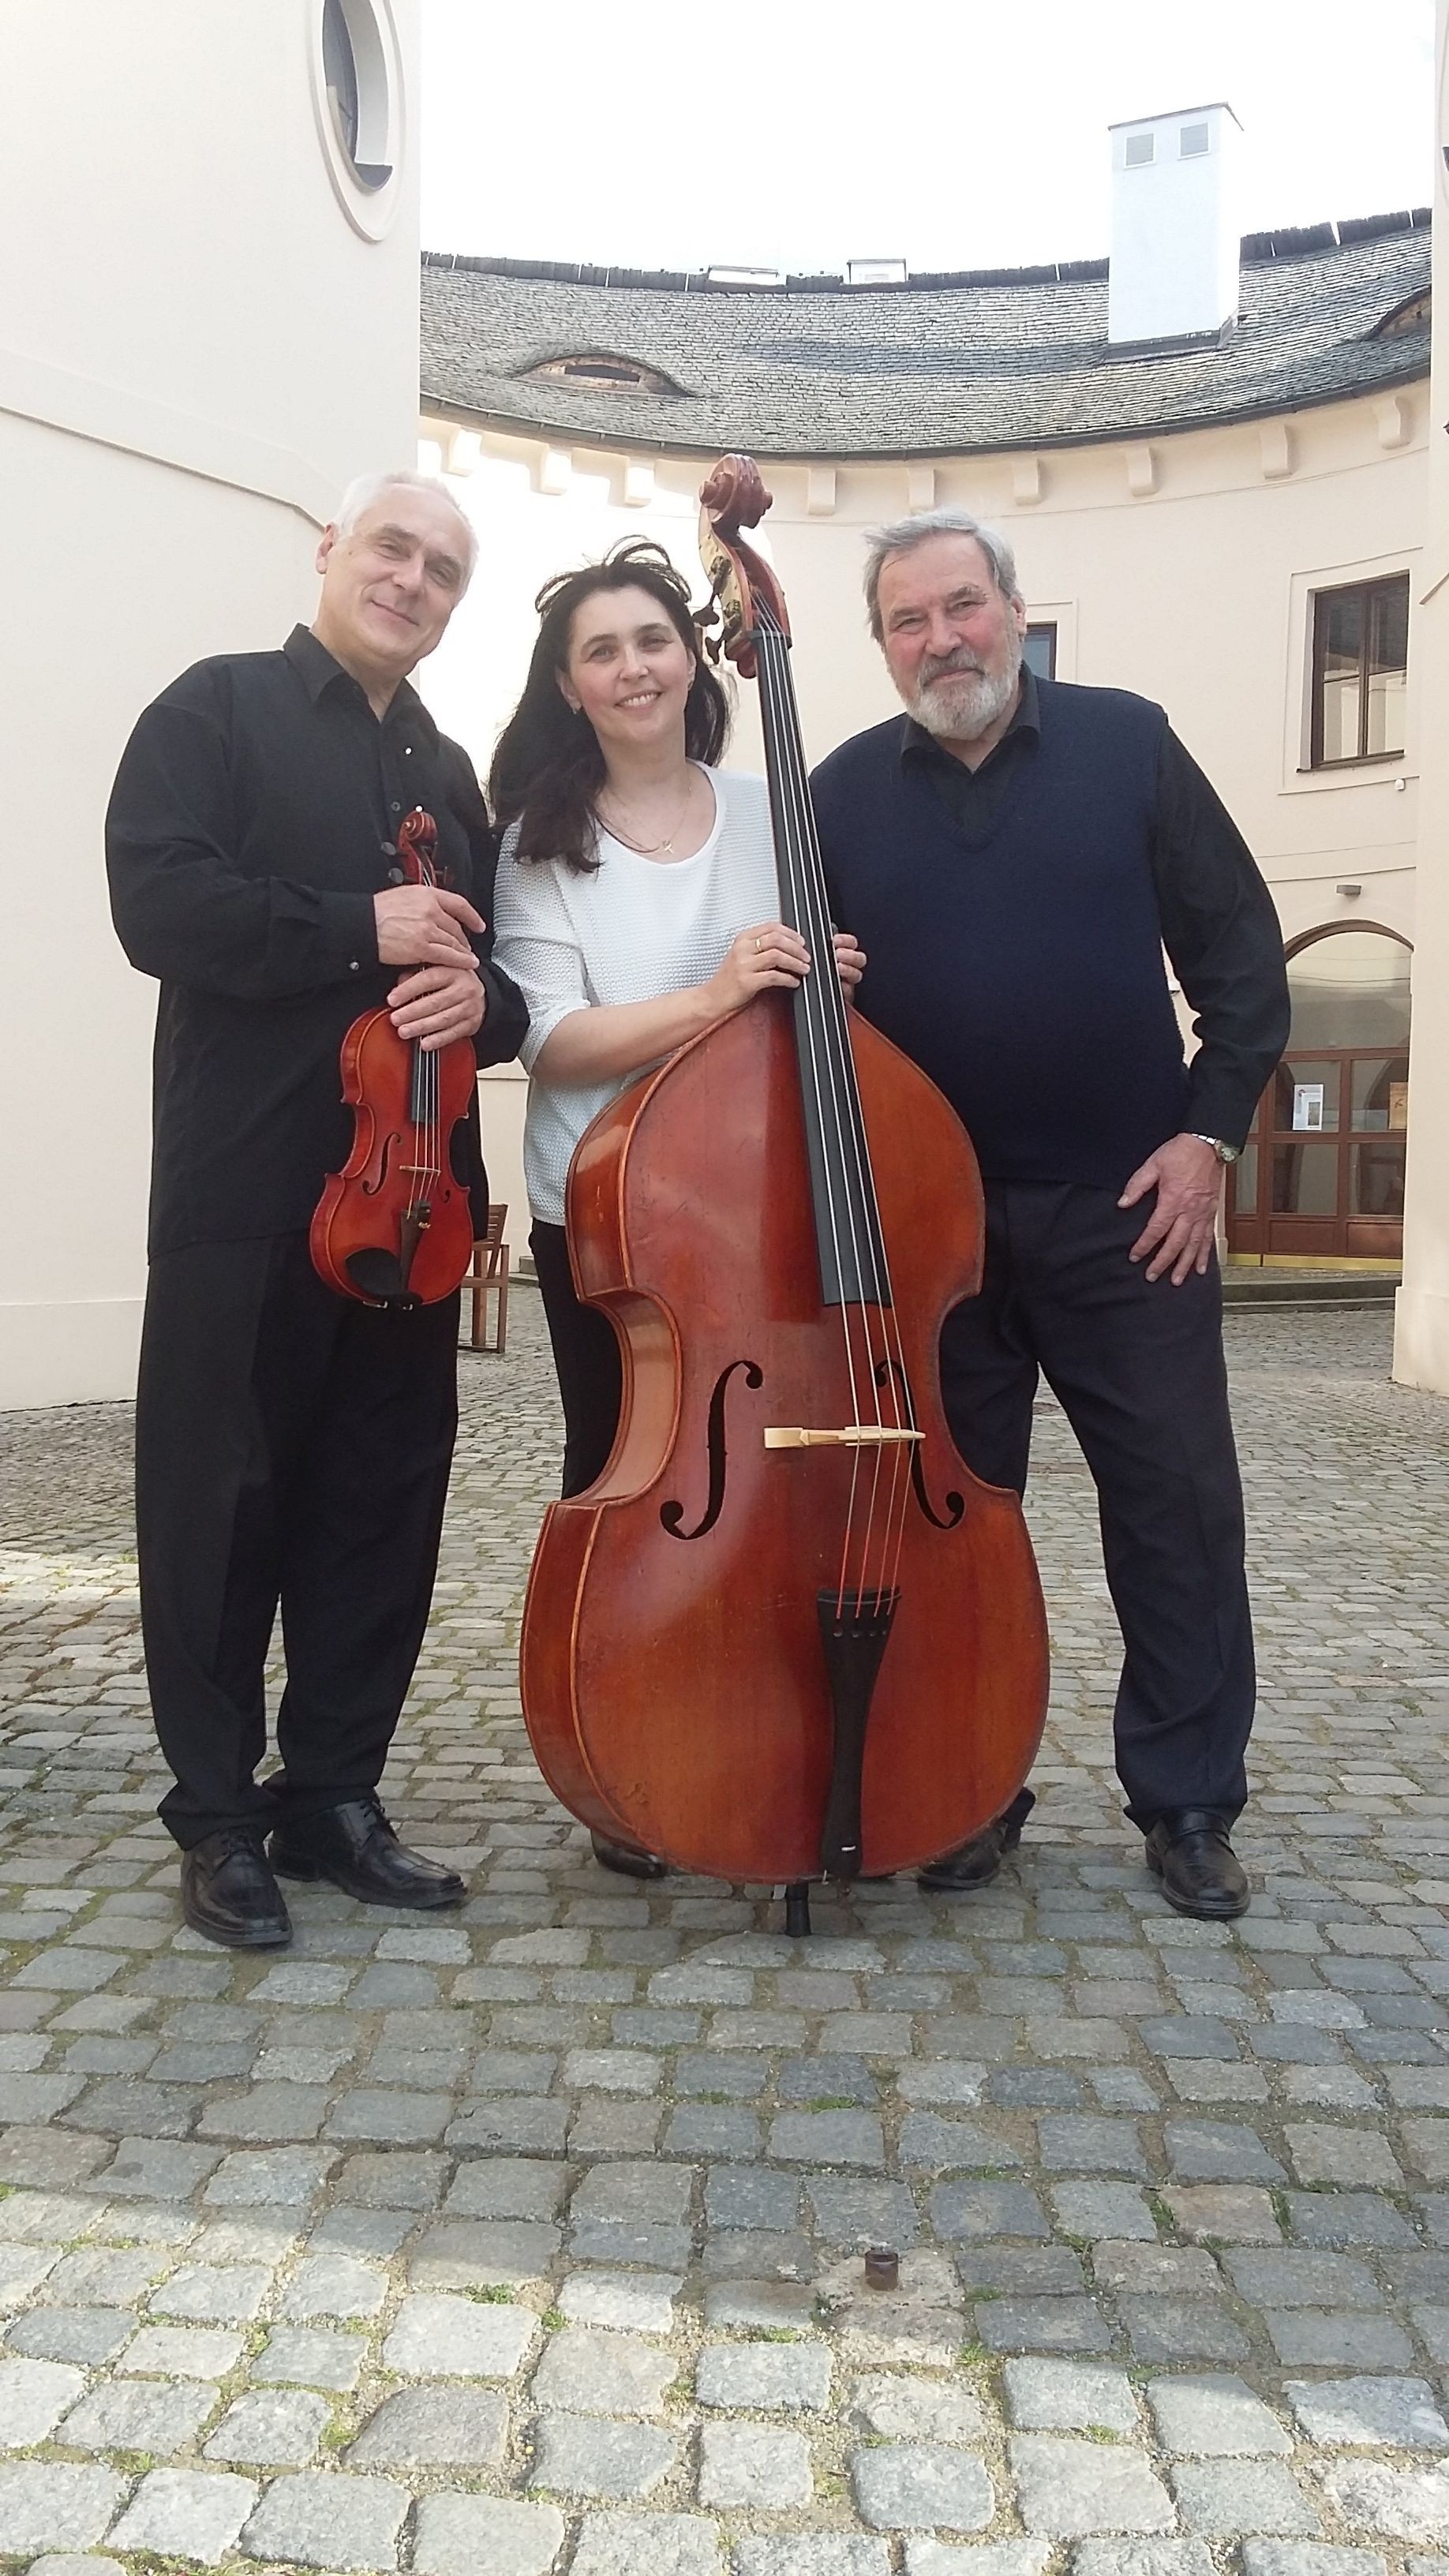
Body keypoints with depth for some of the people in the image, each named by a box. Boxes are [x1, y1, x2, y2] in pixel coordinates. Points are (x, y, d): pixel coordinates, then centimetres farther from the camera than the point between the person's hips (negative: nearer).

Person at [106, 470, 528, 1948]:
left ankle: (334, 1795, 20)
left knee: (383, 1506, 7)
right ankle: (218, 1817, 14)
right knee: (221, 1501, 1)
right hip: (243, 1193, -5)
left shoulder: (449, 775, 20)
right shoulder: (217, 709, 3)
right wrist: (362, 930, -14)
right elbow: (159, 904, -12)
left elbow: (499, 972, 20)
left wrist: (479, 998, -4)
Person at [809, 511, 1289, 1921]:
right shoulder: (844, 790, 5)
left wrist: (1208, 1128, -6)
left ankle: (1188, 1802, 18)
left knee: (1180, 1502, 2)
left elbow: (1237, 944, 1)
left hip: (1124, 1207, -1)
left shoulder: (1125, 742, 1)